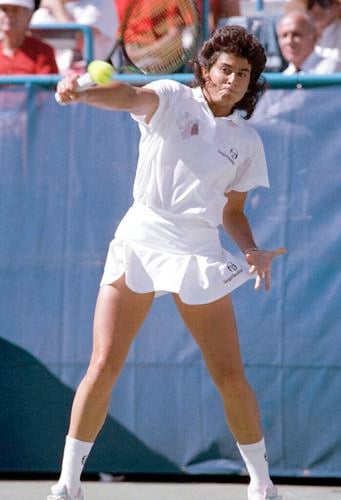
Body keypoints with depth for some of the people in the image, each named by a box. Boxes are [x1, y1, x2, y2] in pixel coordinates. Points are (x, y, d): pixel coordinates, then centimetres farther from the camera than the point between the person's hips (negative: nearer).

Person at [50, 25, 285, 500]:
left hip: (199, 253, 2)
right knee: (103, 366, -7)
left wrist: (254, 252, -2)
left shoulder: (247, 142, 9)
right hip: (140, 241, -2)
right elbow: (130, 96, -21)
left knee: (231, 375, 1)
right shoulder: (173, 100, 0)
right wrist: (81, 91, -41)